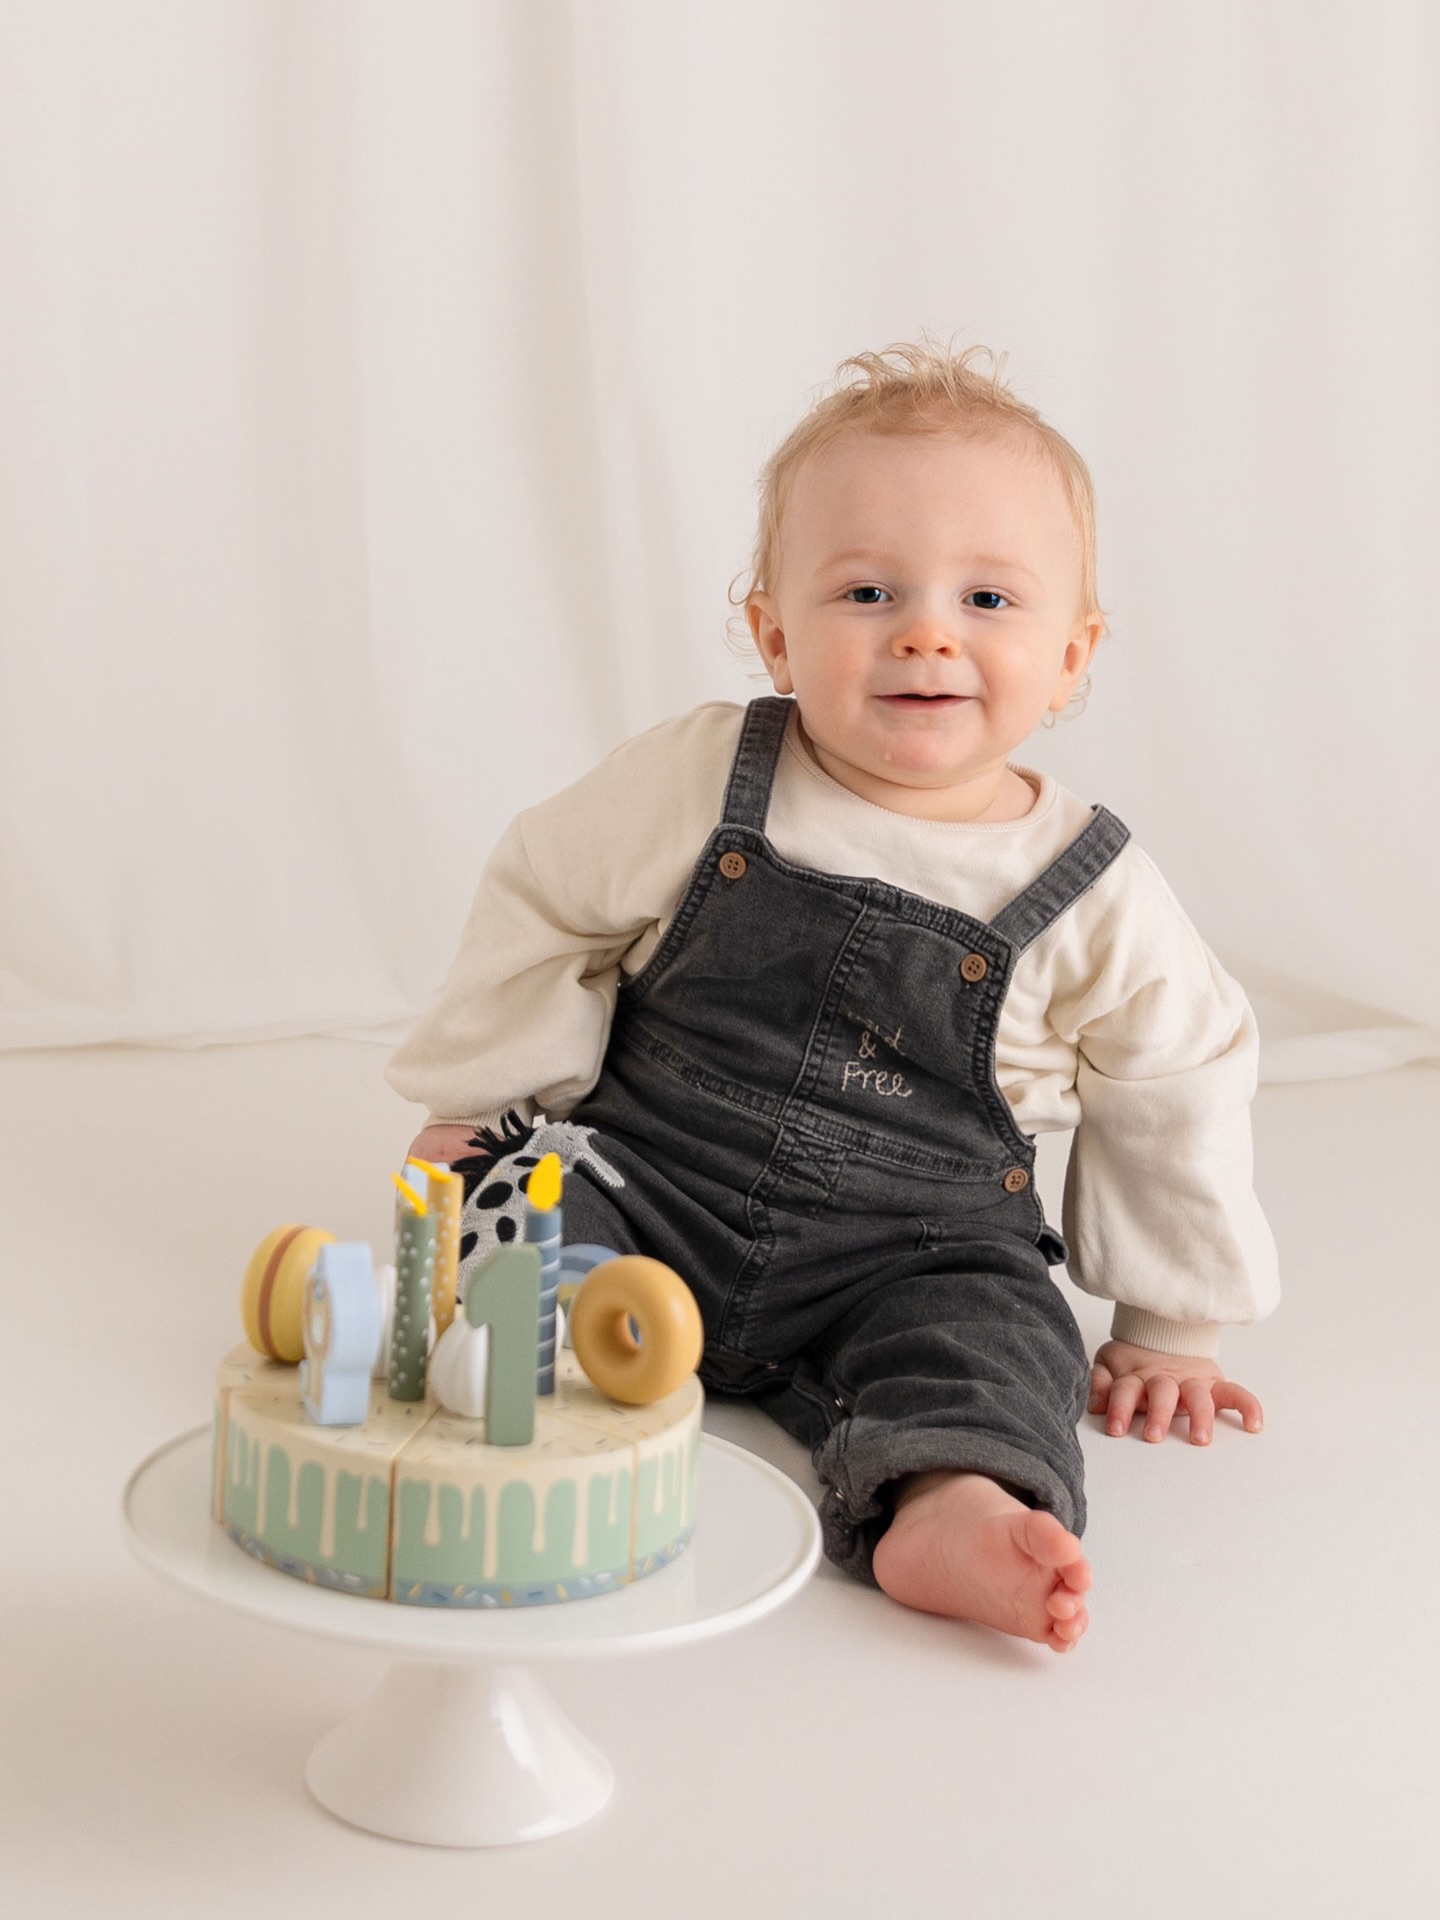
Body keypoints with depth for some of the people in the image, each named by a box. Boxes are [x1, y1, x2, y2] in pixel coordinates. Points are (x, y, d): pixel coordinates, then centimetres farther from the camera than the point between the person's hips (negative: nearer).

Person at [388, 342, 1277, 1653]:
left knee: (992, 1335, -29)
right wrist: (479, 1100, 10)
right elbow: (543, 904, 9)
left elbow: (1175, 1088, 8)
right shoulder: (695, 785, -6)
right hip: (644, 1181, 2)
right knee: (522, 1201, -24)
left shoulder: (1091, 894, -6)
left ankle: (949, 1506, -50)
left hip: (913, 1258, -1)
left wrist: (1171, 1325, 12)